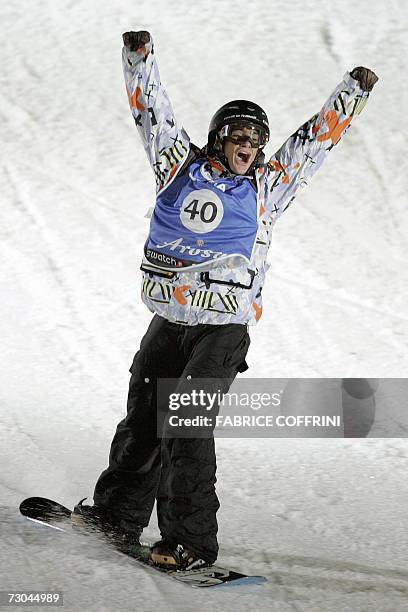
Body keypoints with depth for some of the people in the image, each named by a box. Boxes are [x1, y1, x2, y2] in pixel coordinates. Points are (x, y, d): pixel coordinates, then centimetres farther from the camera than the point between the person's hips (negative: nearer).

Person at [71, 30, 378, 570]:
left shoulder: (266, 187, 8)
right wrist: (140, 57, -1)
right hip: (167, 321, 3)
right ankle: (118, 514, 25)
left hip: (224, 328, -3)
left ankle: (191, 541, -15)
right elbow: (152, 110, 8)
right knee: (142, 421, 11)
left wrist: (353, 93, 5)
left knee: (186, 425, -14)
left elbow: (318, 139, 10)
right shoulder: (180, 167, 9)